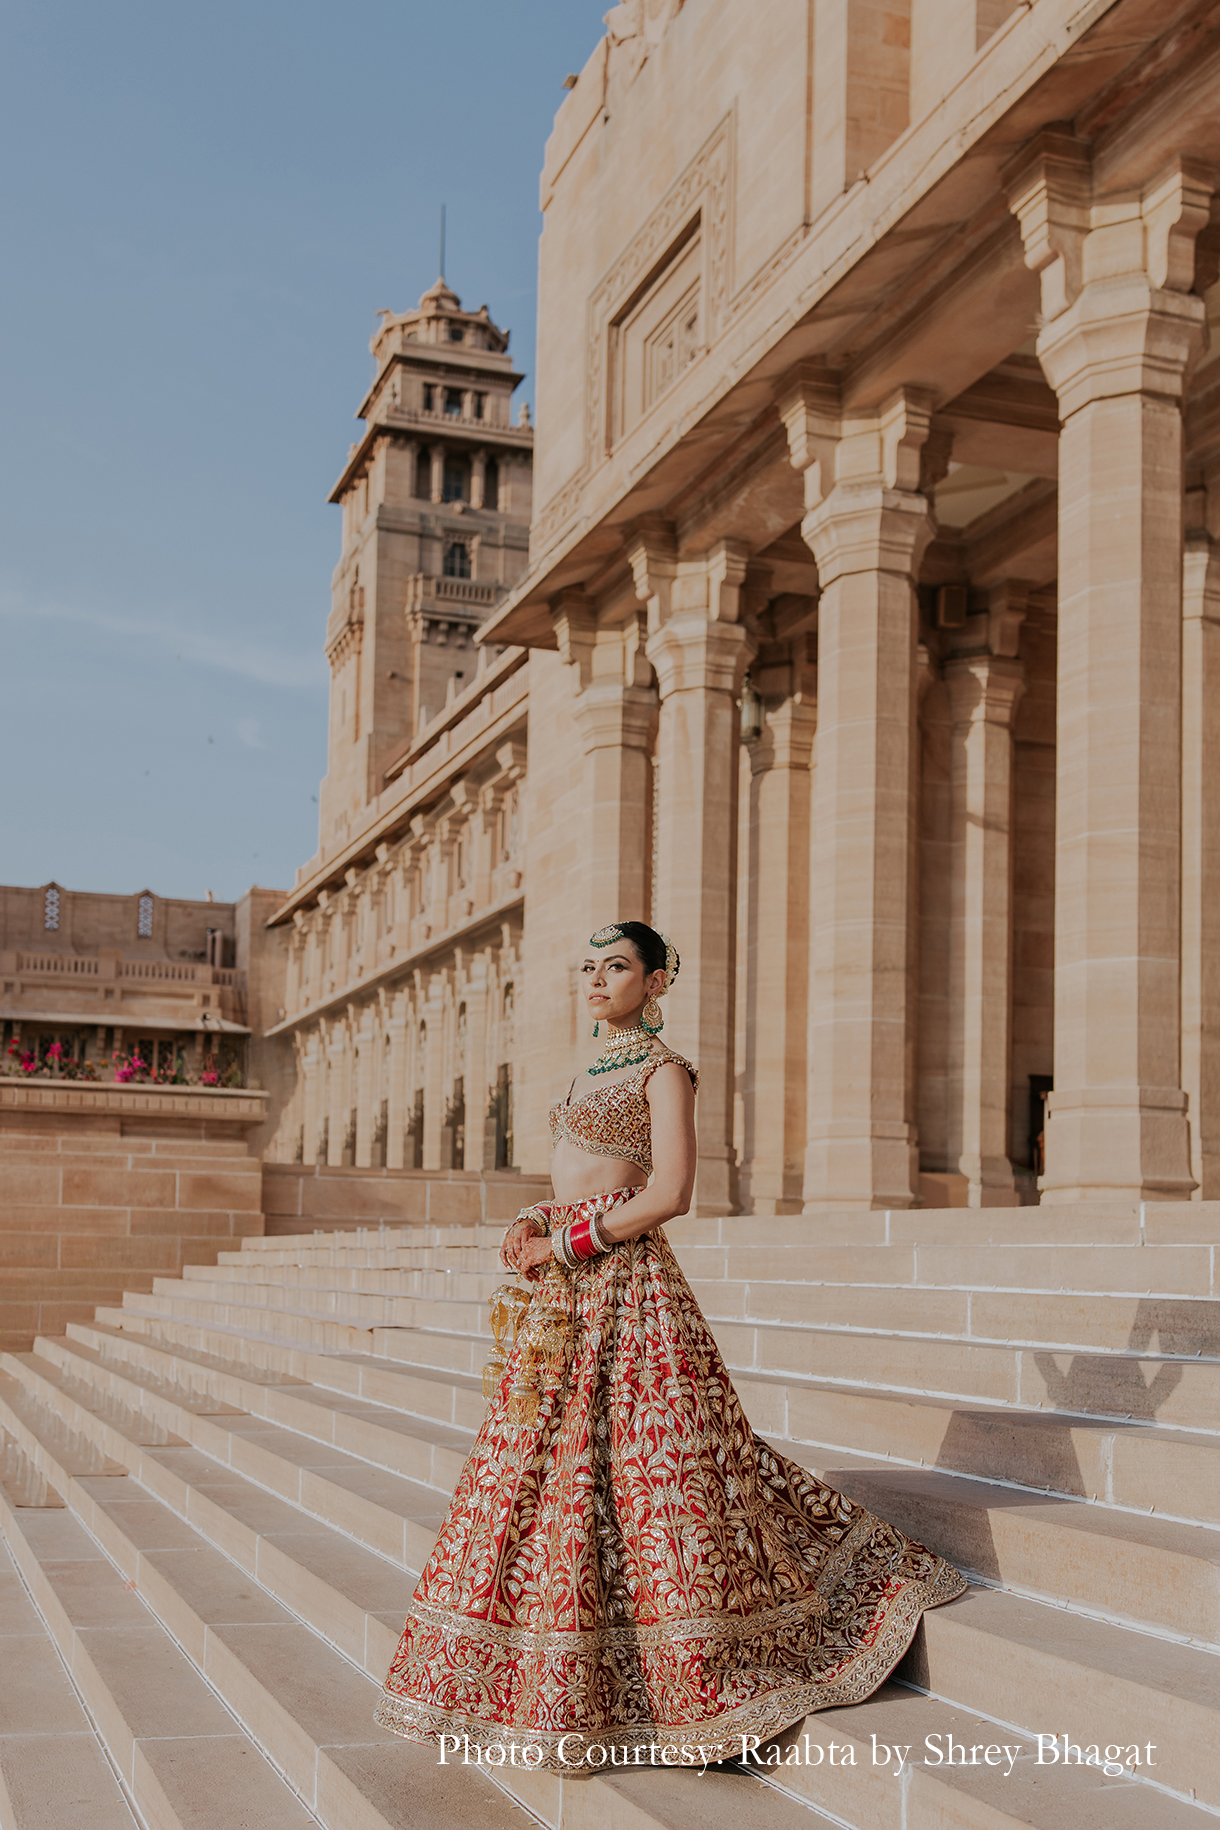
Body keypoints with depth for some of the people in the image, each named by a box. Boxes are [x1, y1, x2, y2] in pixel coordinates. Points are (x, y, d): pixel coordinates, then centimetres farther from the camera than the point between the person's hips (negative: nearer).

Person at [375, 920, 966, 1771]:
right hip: (566, 1294, 9)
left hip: (624, 1285, -9)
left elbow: (670, 1193, -16)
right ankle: (550, 1680, 19)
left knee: (645, 1467, -7)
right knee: (545, 1469, 9)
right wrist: (535, 1223, 5)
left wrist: (565, 1242, -14)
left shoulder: (663, 1070, -6)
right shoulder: (595, 1073, 19)